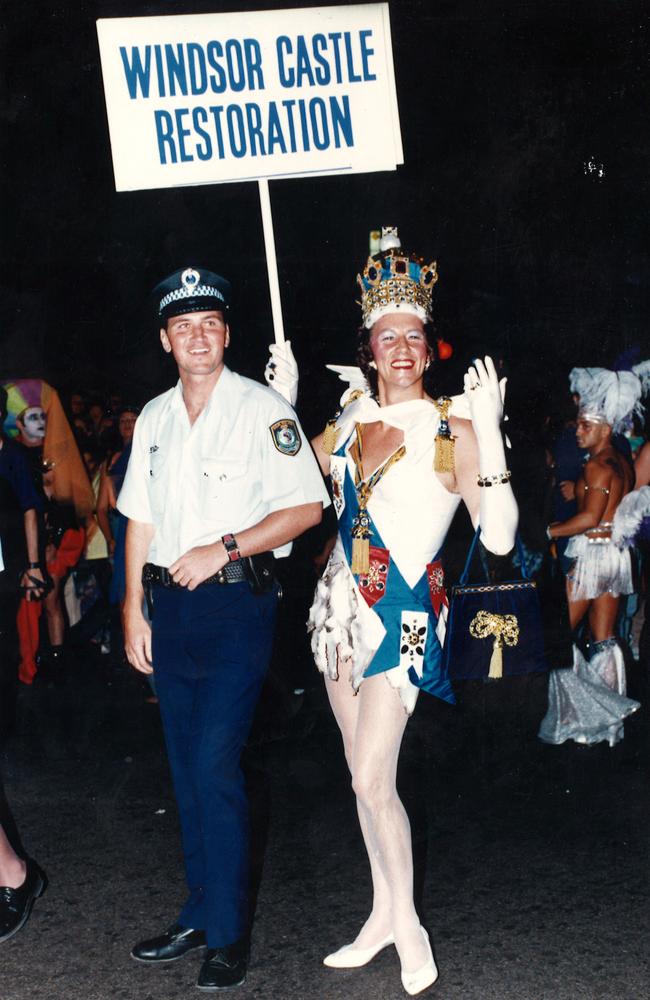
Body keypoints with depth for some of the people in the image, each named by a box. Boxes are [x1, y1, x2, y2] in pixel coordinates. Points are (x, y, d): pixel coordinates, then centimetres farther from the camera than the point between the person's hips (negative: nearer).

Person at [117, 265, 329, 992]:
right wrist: (133, 609, 9)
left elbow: (307, 506, -9)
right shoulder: (154, 418, 12)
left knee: (215, 766, -11)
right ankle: (199, 915, 23)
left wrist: (224, 548, -16)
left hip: (236, 604, -6)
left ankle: (227, 935, 0)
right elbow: (140, 519, 15)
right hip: (171, 606, 6)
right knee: (187, 769, 11)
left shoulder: (263, 410, -6)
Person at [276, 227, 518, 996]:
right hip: (342, 606, 6)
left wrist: (488, 434, -27)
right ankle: (382, 914, 27)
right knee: (362, 773, 12)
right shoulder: (350, 420, 7)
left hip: (403, 614, -6)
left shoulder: (451, 429, -10)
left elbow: (498, 538, -18)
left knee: (372, 779, -9)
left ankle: (407, 921, 11)